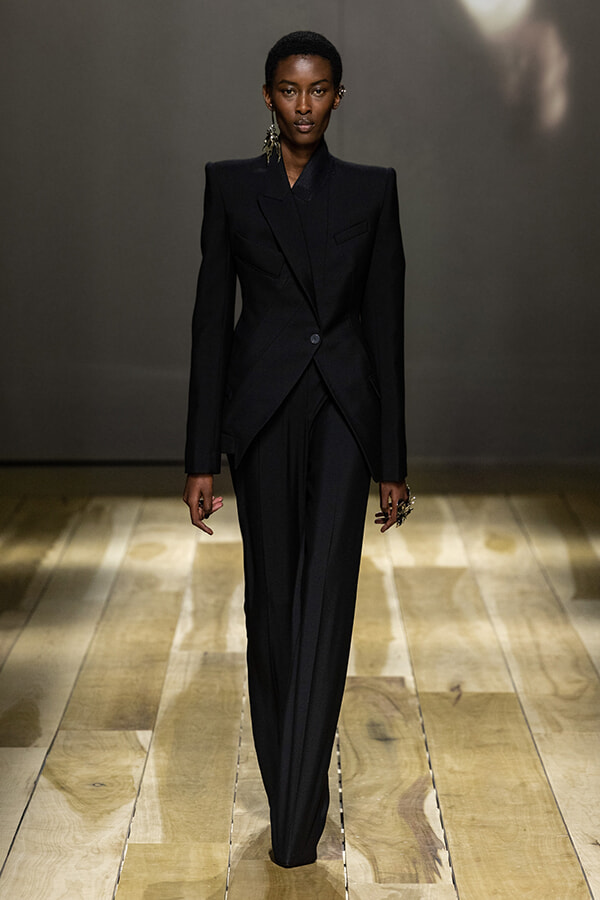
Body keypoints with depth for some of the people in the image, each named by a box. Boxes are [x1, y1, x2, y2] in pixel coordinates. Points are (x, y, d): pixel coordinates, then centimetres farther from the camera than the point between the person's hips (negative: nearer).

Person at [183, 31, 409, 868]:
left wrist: (393, 461, 1)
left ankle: (297, 816, -5)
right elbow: (212, 319, 2)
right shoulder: (230, 184, 3)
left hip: (343, 409, 0)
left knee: (324, 598, -10)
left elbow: (386, 324, 3)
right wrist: (201, 457, -2)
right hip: (261, 410, 1)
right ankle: (288, 779, 28)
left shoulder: (372, 188, 4)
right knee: (272, 597, 9)